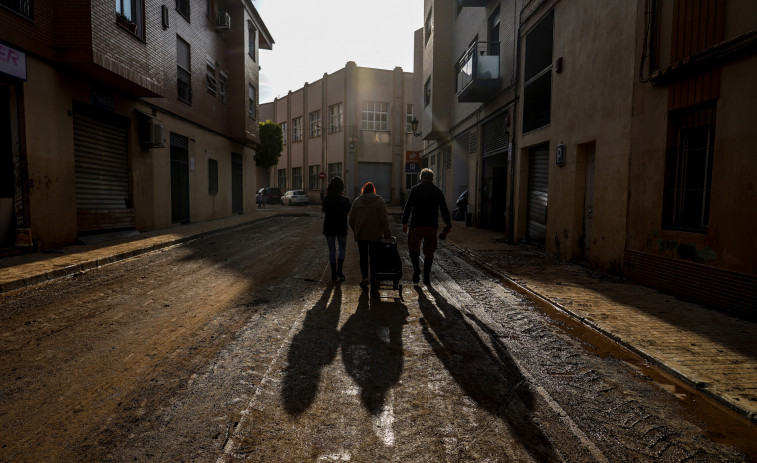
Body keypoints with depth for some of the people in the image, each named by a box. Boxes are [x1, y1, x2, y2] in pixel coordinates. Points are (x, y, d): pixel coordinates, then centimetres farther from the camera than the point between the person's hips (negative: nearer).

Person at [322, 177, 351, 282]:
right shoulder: (344, 199, -10)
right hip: (341, 227, -1)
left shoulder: (327, 199, -9)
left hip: (329, 227, 1)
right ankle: (339, 271, 5)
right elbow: (349, 211, 2)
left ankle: (334, 274, 12)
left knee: (332, 250, 9)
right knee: (342, 248, 17)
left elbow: (323, 210, 5)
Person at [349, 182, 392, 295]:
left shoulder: (357, 201, 4)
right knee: (373, 258, 3)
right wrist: (387, 234, -1)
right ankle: (374, 286, -1)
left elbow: (351, 220, 4)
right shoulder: (379, 201, -1)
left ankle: (365, 278, 7)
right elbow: (384, 220, -7)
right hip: (375, 235, -1)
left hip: (360, 234, 1)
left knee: (363, 257, 16)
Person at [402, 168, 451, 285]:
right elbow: (444, 209, 8)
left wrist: (404, 223, 4)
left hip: (416, 225, -1)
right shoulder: (438, 191, 7)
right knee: (429, 252, 9)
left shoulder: (415, 189, 3)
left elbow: (408, 207, 0)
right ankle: (426, 277, 8)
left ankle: (416, 268, -8)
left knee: (413, 248, 14)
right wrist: (448, 224, 14)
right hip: (432, 227, 1)